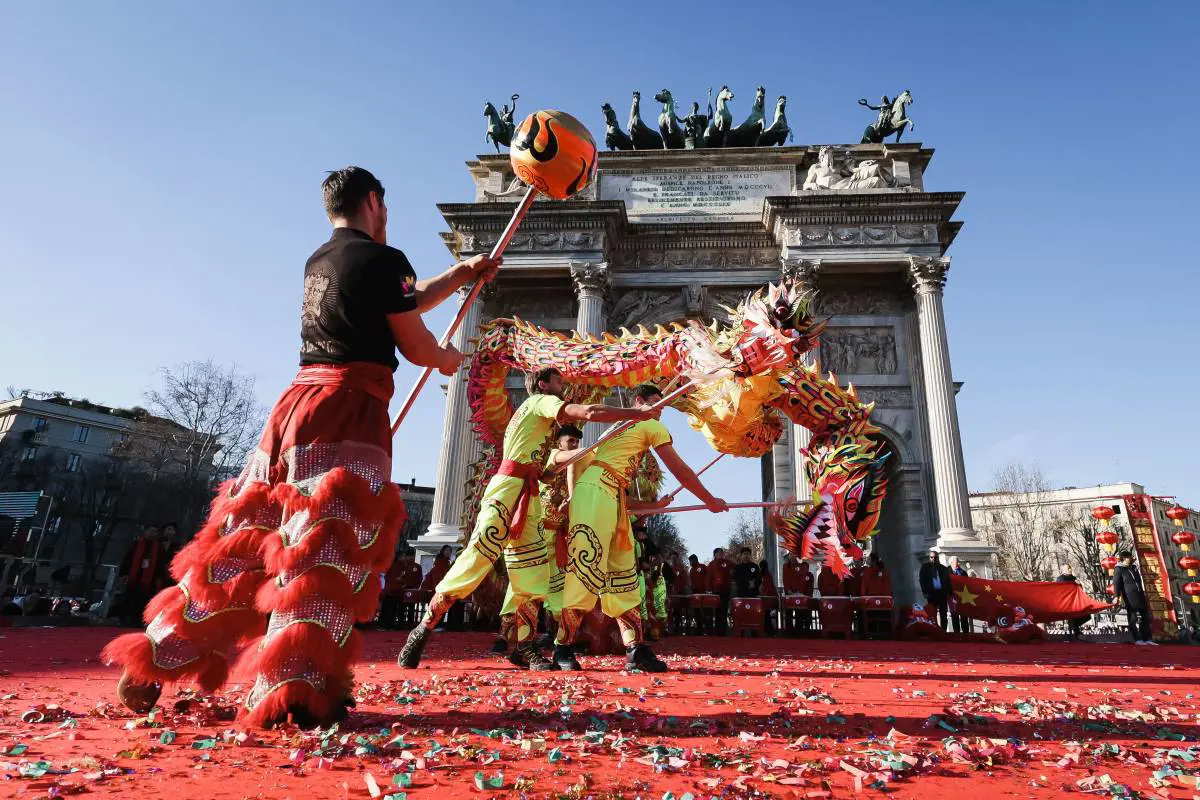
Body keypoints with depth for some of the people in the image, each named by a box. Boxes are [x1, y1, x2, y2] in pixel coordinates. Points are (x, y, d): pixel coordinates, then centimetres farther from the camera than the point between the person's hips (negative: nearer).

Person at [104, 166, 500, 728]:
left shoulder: (318, 262, 22)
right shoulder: (383, 259, -3)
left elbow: (402, 302, 29)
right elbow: (415, 346, -2)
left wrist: (462, 275, 34)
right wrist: (449, 359, 19)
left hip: (299, 399, 8)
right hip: (348, 408, -8)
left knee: (242, 535, 13)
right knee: (331, 546, -9)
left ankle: (150, 665, 19)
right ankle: (292, 692, -12)